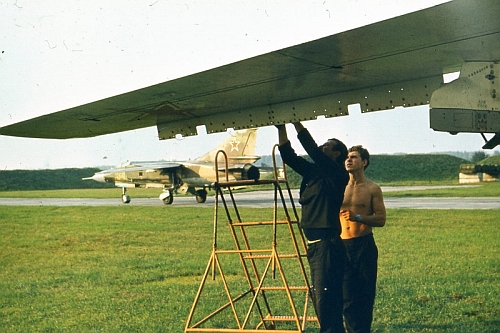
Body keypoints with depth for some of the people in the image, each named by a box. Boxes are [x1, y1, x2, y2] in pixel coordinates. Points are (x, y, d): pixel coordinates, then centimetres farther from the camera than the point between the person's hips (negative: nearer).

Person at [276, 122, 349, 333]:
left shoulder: (337, 173, -6)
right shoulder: (313, 171, 16)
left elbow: (312, 150, -16)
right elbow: (288, 156, 16)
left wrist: (296, 123, -12)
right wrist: (281, 129, 8)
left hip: (327, 244, -9)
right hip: (314, 244, 9)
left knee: (325, 298, -10)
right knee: (320, 298, 14)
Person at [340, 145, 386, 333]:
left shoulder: (372, 189, 2)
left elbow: (381, 219, -4)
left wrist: (358, 217, -17)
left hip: (364, 245, -3)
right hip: (342, 244, 3)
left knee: (365, 292, 0)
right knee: (346, 293, 0)